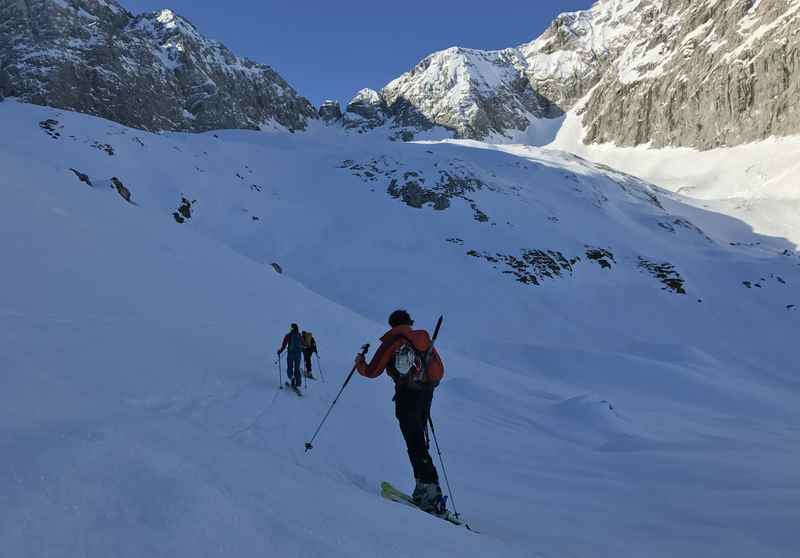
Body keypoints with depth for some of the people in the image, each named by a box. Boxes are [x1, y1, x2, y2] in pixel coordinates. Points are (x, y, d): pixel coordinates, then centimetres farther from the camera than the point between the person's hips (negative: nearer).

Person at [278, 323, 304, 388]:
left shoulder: (288, 336, -3)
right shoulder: (300, 336, 4)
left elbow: (284, 345, -3)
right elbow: (303, 346, 12)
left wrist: (280, 351, 12)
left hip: (290, 354, -2)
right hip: (298, 354, 2)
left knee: (289, 368, 7)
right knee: (297, 369, 11)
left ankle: (292, 377, -23)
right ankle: (298, 384, 8)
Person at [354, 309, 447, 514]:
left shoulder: (392, 341, 2)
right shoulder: (423, 338, 16)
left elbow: (372, 372, 1)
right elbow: (440, 371, 16)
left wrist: (360, 363, 21)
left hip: (407, 395, -6)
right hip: (426, 395, 6)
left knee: (415, 444, -7)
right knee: (419, 441, 15)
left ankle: (430, 488, -16)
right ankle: (424, 487, 12)